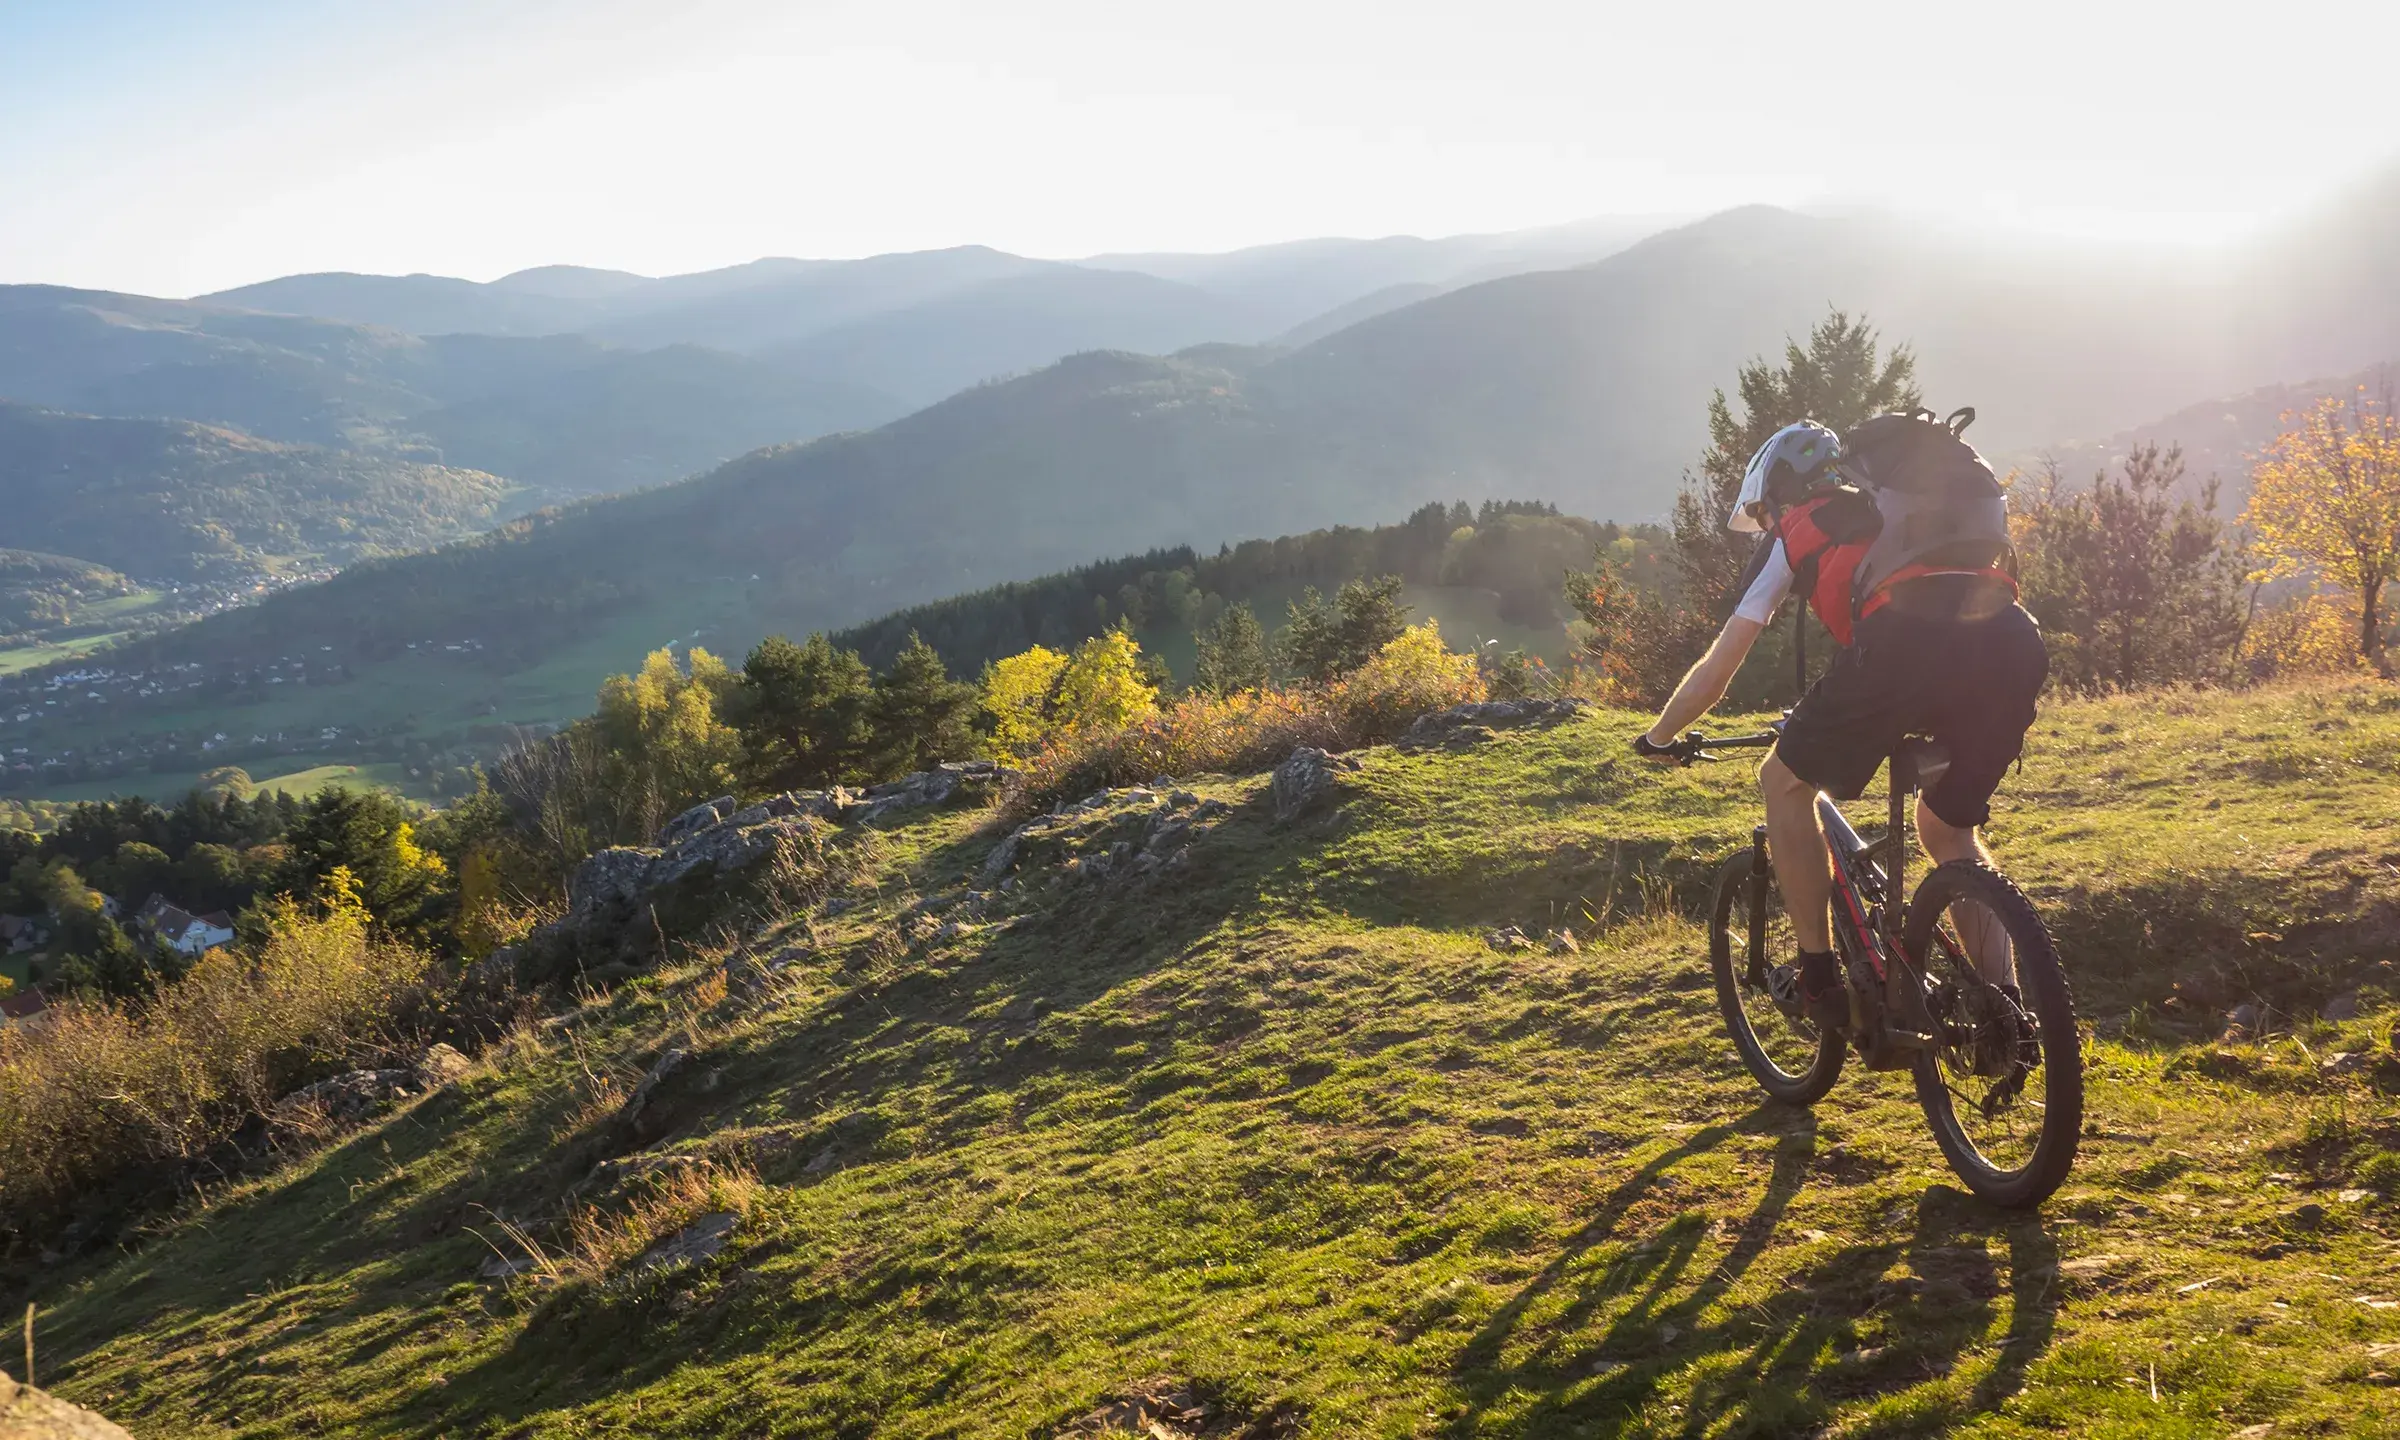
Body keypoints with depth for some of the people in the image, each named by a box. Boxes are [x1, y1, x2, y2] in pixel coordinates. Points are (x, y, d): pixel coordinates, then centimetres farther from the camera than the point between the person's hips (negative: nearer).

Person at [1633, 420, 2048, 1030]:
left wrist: (1658, 738, 41)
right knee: (1951, 833, 26)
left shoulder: (1793, 535, 24)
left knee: (1786, 781, 18)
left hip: (1906, 642, -6)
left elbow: (1714, 674, 23)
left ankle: (1820, 976, 16)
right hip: (2014, 644, 6)